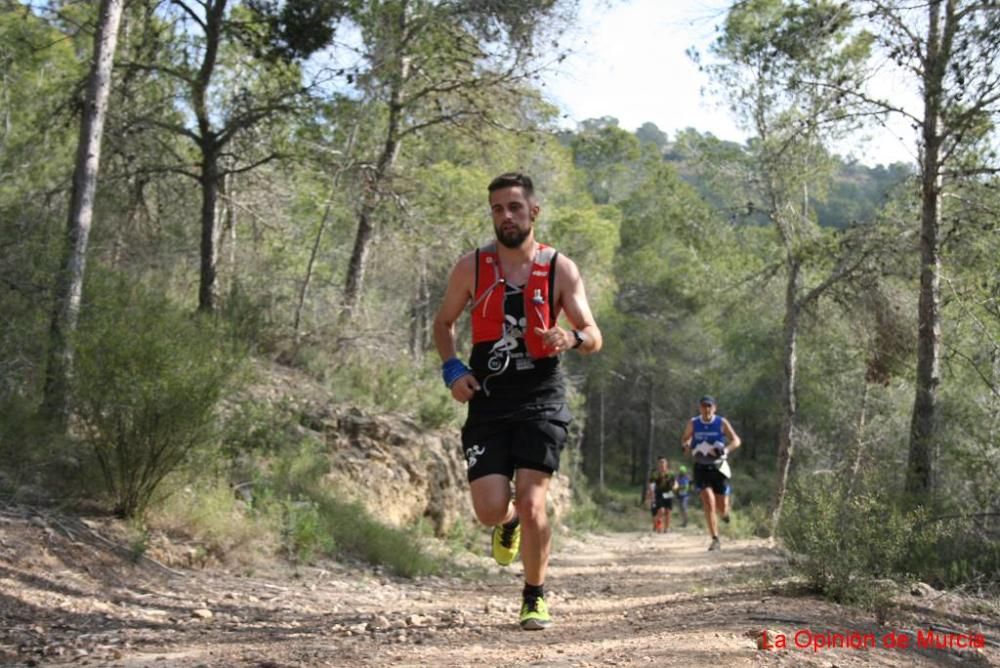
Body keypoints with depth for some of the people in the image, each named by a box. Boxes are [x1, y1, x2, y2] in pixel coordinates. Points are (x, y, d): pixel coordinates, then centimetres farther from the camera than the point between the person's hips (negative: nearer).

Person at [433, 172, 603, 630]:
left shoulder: (560, 269, -1)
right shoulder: (471, 267, 2)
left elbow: (594, 338, -1)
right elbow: (443, 323, 15)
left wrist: (573, 338, -25)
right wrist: (451, 369, -3)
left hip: (541, 403, -1)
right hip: (487, 404, 1)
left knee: (531, 502, -12)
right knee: (490, 510, -8)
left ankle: (535, 597, 12)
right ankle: (510, 522, 32)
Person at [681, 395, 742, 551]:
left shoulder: (722, 423, -3)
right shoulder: (693, 423, 1)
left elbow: (736, 440, -6)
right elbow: (685, 439, 16)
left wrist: (726, 449, -27)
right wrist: (686, 446, -8)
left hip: (718, 467, 0)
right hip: (701, 467, 0)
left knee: (721, 507, 3)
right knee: (709, 503, -17)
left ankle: (724, 512, 43)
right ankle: (715, 540, -10)